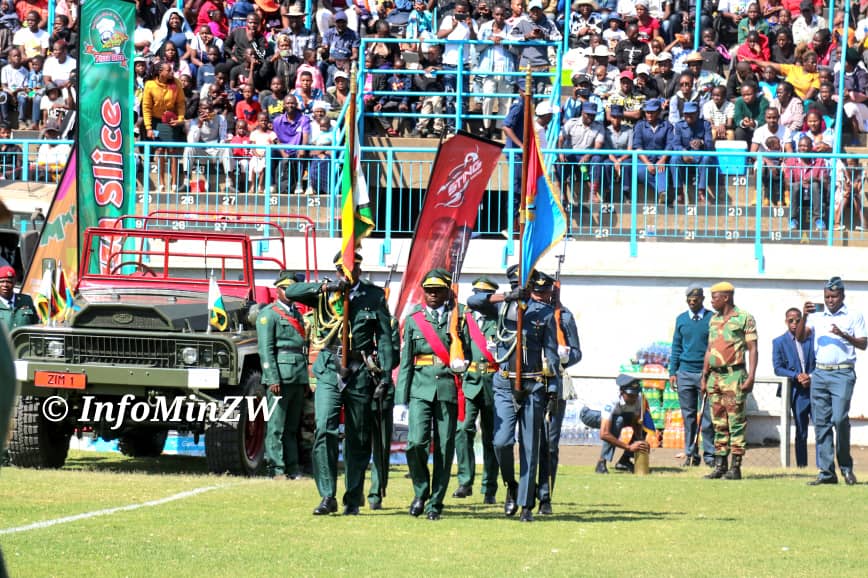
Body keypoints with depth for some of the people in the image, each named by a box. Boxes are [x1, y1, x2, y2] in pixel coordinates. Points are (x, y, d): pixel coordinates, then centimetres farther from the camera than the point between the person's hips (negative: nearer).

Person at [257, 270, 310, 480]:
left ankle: (292, 466, 12)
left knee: (292, 426, 10)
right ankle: (275, 468, -7)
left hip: (298, 377, 7)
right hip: (280, 376, -7)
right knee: (276, 425, -6)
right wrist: (272, 379, -15)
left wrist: (305, 380, 17)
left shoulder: (297, 314, 21)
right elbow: (265, 349, -8)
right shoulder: (268, 314, -1)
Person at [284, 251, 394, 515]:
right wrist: (324, 287, -15)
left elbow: (384, 337, 3)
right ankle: (328, 497, -12)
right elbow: (291, 292, -3)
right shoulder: (325, 294, 8)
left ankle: (353, 499, 16)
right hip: (329, 370, 0)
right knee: (324, 431, -14)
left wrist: (386, 375, -4)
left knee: (358, 439, 6)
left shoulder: (375, 296, 5)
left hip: (361, 373, 0)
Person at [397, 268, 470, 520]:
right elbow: (406, 358, 10)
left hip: (448, 388, 0)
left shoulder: (458, 318, 8)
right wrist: (402, 394, 4)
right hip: (421, 387, 0)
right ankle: (421, 490, 9)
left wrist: (461, 364, -10)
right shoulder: (414, 319, 10)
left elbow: (468, 351, 13)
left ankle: (435, 503, 9)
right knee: (416, 443, -14)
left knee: (444, 447, 0)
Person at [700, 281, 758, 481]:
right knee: (719, 424, 7)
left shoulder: (744, 318, -4)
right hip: (715, 376, 7)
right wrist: (704, 377, 15)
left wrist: (751, 377, -14)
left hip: (734, 376, -7)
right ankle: (720, 466, 10)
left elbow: (753, 349, -6)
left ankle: (736, 467, -6)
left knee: (736, 423, -6)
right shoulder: (714, 320, 17)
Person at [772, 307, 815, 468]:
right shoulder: (779, 342, 7)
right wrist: (796, 376, -14)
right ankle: (802, 465, 9)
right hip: (797, 392, -1)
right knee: (801, 432, 3)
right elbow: (778, 369, 0)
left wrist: (811, 377, -10)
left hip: (814, 389, 1)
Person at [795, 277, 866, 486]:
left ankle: (846, 466, 1)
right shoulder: (816, 315, 14)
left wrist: (844, 335, -16)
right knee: (821, 422, 1)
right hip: (820, 373, 4)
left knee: (840, 419, -15)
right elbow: (800, 337, 3)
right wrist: (804, 316, -13)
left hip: (842, 374, -4)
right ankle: (826, 471, 3)